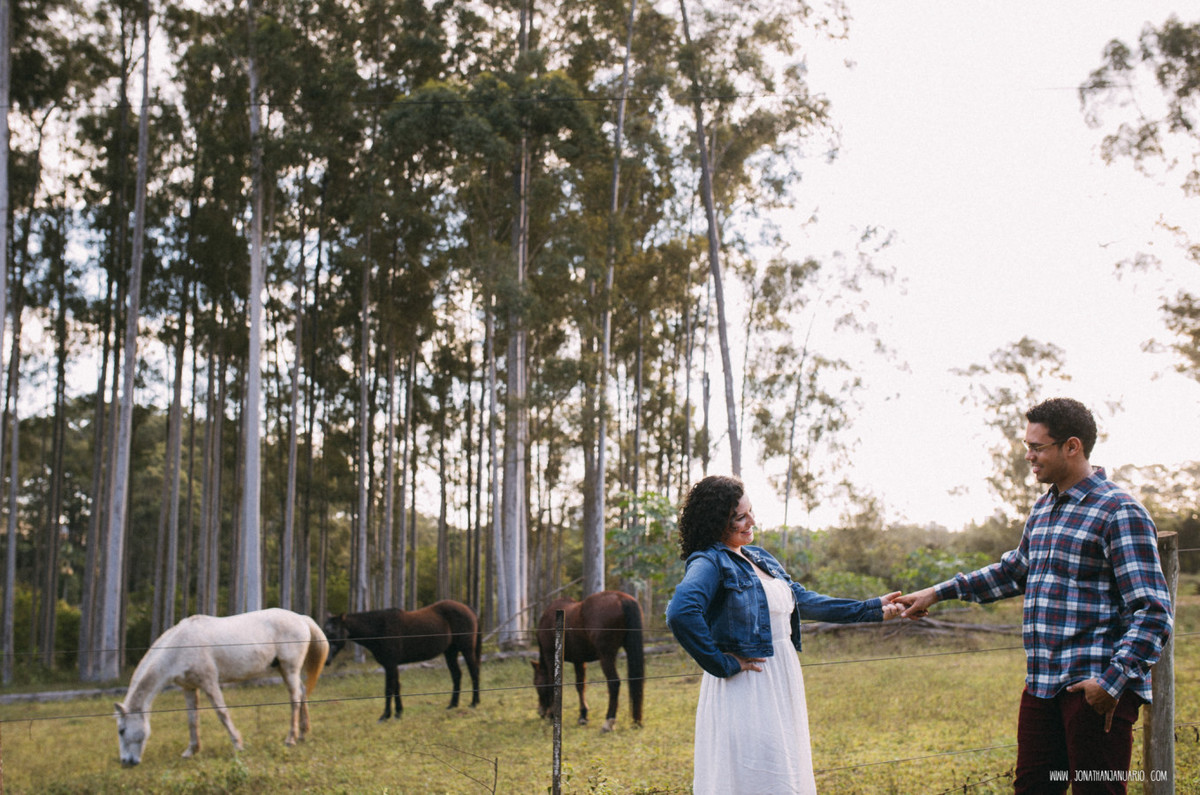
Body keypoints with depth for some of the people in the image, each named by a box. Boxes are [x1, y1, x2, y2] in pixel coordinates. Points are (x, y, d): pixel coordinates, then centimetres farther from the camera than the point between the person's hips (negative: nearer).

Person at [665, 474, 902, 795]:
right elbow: (681, 613, -32)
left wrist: (873, 609, 19)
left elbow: (804, 601, 20)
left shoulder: (759, 558, 13)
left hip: (782, 686, 9)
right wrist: (722, 664, -23)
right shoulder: (709, 562, -14)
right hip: (745, 692, -9)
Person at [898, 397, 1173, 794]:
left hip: (1094, 687, -8)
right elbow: (1014, 570, 32)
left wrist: (1113, 682, -23)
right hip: (1041, 683, 8)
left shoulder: (1119, 512, -11)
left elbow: (1153, 612, -15)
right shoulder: (1043, 508, 15)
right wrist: (938, 593, 28)